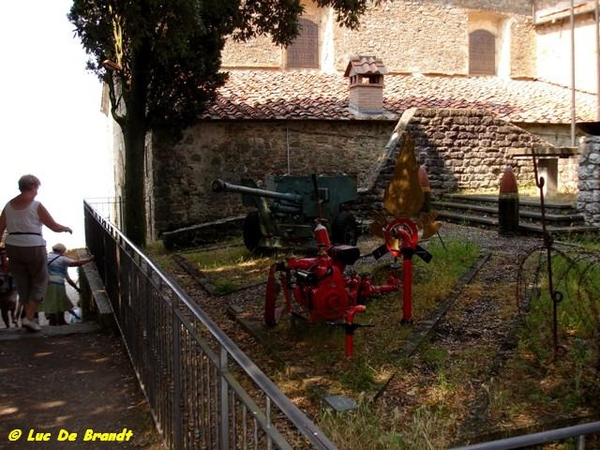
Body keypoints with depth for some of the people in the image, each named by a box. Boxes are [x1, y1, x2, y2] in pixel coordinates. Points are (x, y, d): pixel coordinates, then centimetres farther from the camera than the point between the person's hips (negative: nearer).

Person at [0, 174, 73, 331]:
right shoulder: (36, 206, -8)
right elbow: (55, 227, -4)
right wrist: (66, 229, 16)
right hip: (33, 248, -5)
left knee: (22, 283, 16)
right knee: (40, 282, 9)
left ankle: (27, 315, 23)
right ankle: (28, 317, 0)